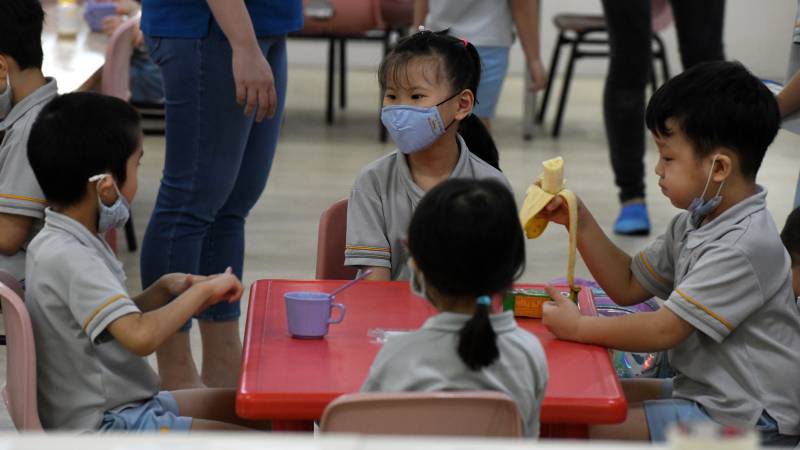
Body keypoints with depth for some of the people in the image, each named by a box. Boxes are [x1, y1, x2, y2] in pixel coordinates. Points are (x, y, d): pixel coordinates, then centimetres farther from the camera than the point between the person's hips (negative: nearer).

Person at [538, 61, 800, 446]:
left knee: (598, 429, -16)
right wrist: (579, 222, 2)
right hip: (705, 391, 10)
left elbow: (665, 330, -23)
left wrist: (579, 327, -13)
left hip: (748, 420, -10)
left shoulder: (743, 247, -25)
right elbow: (628, 286, 14)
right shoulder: (695, 224, 7)